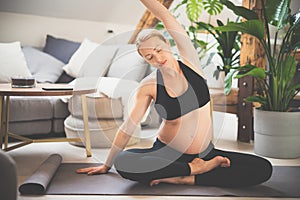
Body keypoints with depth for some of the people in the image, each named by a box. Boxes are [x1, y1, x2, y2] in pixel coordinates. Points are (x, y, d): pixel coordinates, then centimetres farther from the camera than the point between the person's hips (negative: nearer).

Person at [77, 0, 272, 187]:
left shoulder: (190, 61, -4)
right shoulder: (149, 85, -6)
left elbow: (165, 16, -12)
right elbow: (129, 126, 0)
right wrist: (107, 165, 5)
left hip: (205, 153, 2)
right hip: (167, 154, -1)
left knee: (263, 169, -19)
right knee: (122, 162, -31)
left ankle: (186, 178, -18)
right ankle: (194, 169, -18)